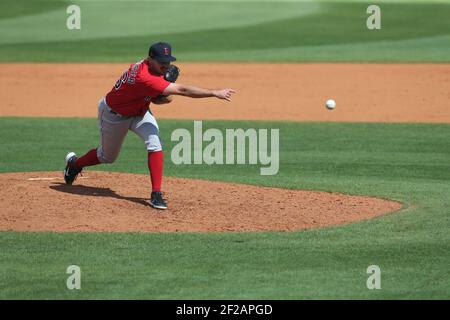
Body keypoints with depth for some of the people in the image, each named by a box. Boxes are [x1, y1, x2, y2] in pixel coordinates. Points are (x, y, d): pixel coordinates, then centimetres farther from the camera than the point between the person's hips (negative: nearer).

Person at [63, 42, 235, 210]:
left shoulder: (154, 68, -16)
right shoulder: (144, 77, -43)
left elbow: (155, 98, -1)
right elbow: (182, 90, -48)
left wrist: (164, 97, -26)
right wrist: (214, 93, -50)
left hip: (139, 112, 6)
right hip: (114, 114, -6)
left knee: (155, 144, -19)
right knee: (108, 156, 15)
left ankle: (156, 194, -16)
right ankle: (74, 163, 46)